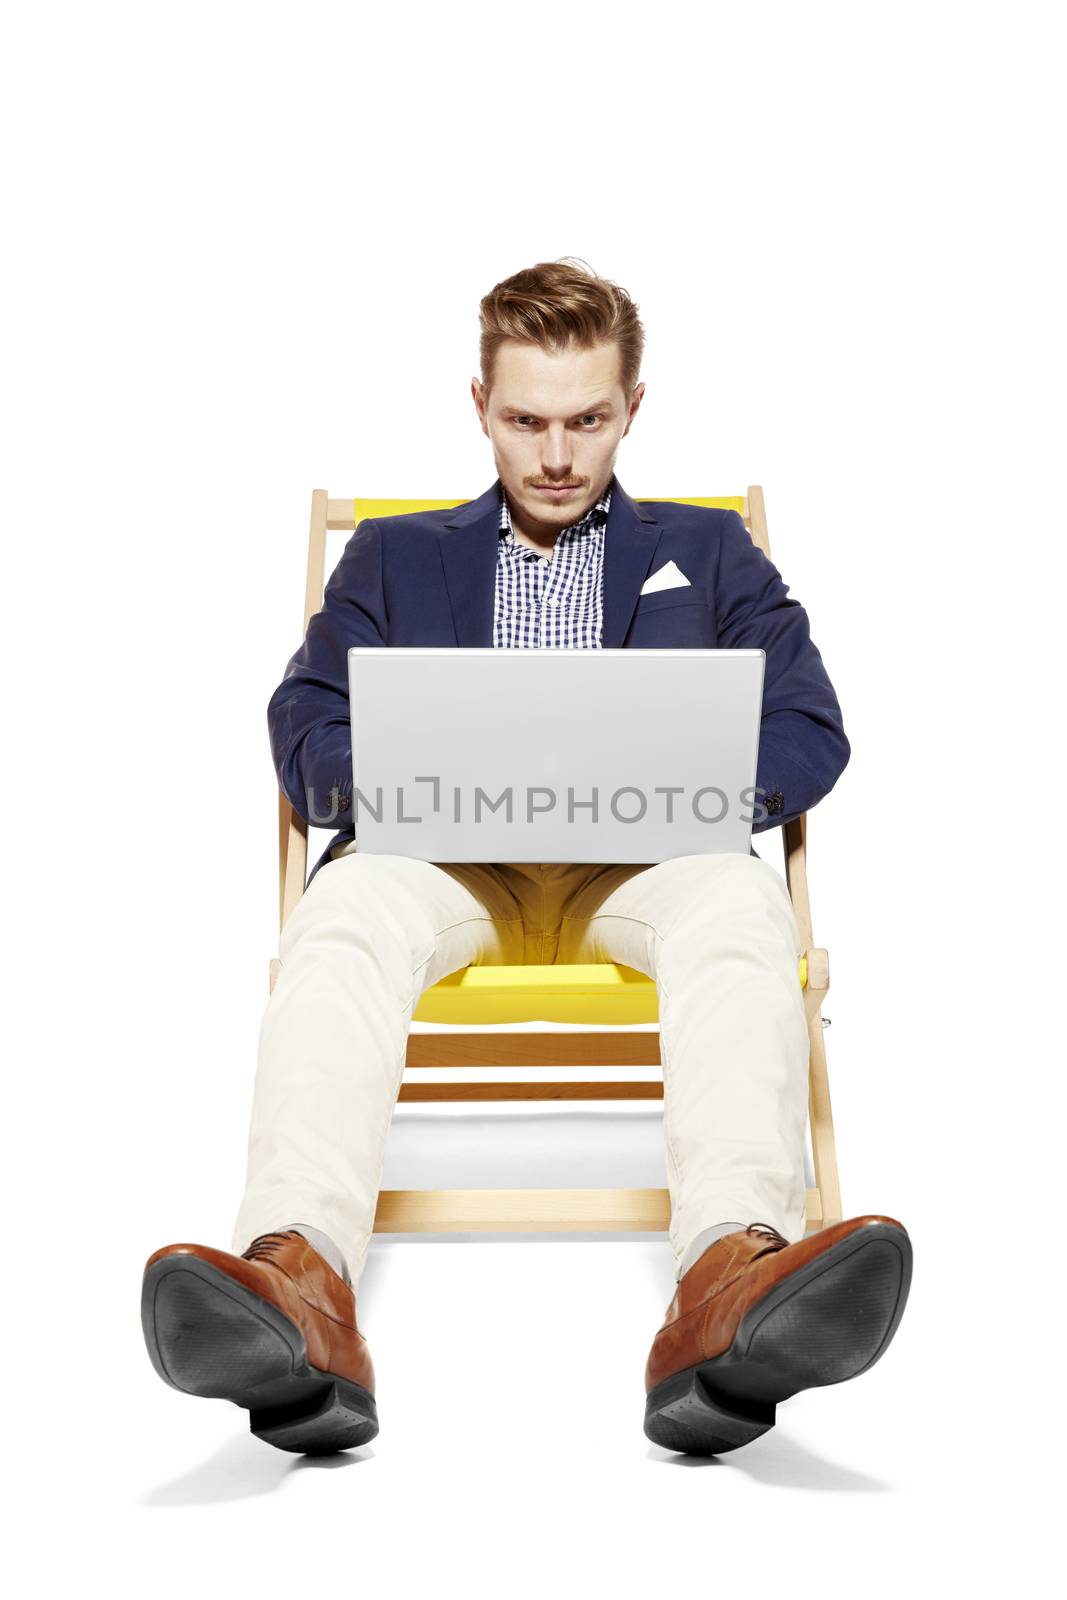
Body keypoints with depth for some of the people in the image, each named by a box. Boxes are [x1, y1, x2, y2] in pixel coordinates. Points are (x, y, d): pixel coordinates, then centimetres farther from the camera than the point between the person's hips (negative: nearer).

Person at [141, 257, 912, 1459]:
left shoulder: (710, 554, 27)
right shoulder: (395, 555, 28)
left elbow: (809, 737, 13)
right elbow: (304, 729, 13)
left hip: (647, 862, 0)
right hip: (443, 859, 1)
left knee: (742, 904, -36)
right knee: (341, 917, -35)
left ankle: (733, 1273, -58)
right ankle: (297, 1280, -55)